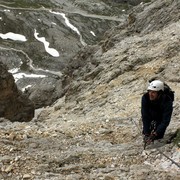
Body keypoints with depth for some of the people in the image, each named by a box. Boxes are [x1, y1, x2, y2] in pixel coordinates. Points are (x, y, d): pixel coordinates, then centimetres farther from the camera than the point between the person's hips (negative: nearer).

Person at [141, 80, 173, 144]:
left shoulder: (167, 101, -39)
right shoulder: (145, 97, -33)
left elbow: (165, 121, -37)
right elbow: (145, 116, -30)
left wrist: (155, 134, -44)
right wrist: (146, 133, -34)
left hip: (161, 117, -2)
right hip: (150, 115, 2)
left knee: (158, 136, -11)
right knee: (145, 132, -9)